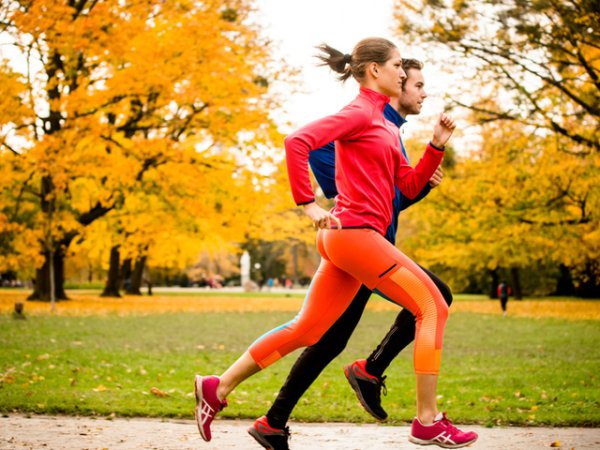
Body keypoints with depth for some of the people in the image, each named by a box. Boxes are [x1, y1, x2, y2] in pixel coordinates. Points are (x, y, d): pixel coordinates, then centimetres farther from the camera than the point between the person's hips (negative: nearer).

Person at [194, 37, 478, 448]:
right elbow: (298, 141, -20)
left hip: (347, 238, 10)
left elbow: (410, 185, 20)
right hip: (355, 230, -10)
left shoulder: (382, 123, 21)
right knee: (433, 307, -6)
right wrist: (308, 205, -19)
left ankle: (217, 388, 14)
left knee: (306, 330, 11)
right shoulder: (359, 112, -7)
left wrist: (437, 145, 8)